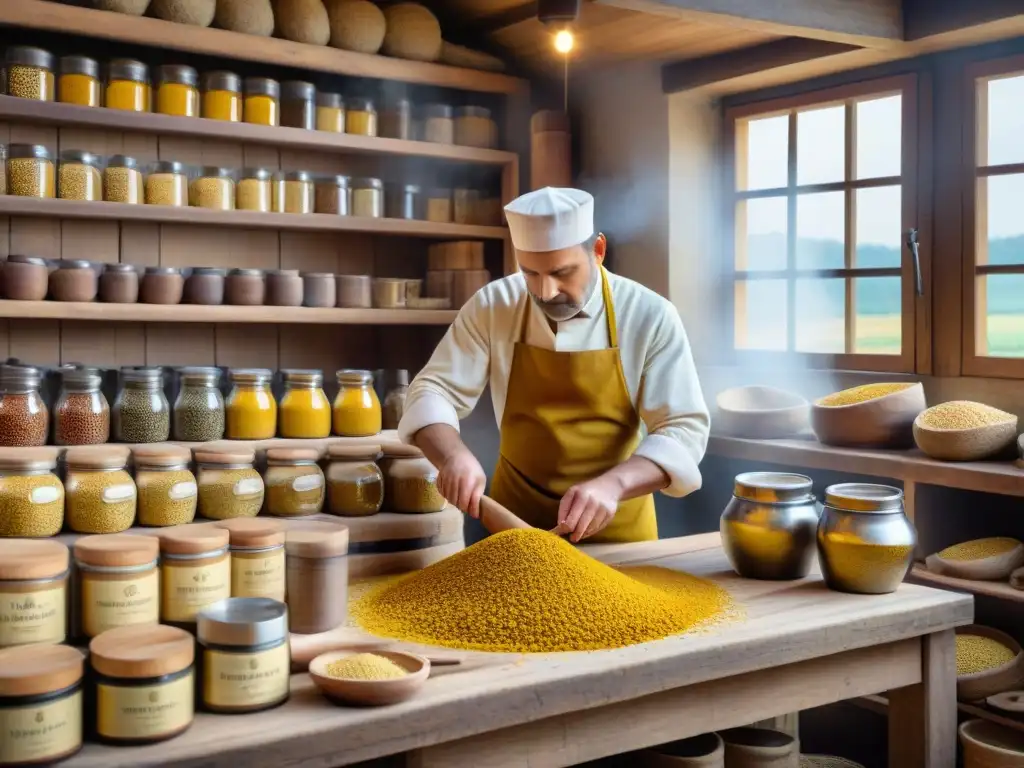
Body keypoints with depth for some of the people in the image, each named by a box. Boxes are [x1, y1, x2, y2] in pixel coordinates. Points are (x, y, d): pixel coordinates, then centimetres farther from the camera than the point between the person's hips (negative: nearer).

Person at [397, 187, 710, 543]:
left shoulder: (650, 316, -12)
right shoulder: (492, 307, -6)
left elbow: (684, 428, -13)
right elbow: (433, 392, -2)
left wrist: (613, 484, -31)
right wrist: (454, 456, -23)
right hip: (515, 520, 2)